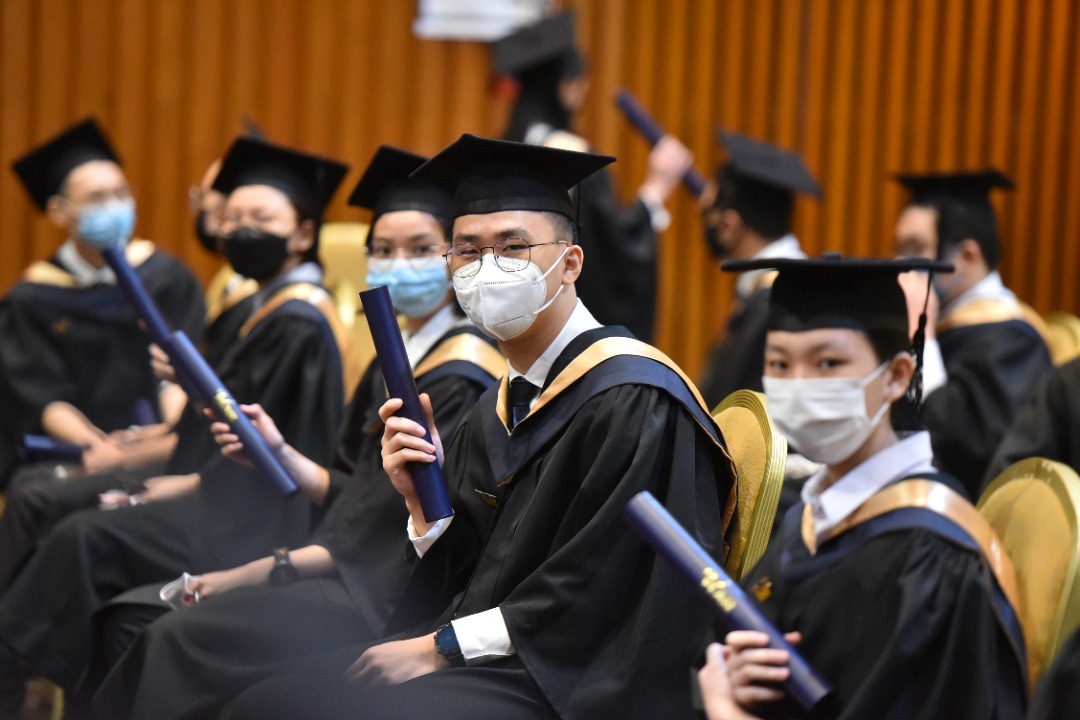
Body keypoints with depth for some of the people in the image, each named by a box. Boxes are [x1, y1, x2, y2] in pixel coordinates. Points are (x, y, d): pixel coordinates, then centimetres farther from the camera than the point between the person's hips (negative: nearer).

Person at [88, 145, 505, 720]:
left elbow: (397, 529, -18)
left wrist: (248, 575, -14)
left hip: (391, 594, -9)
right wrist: (277, 452, -3)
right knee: (142, 622, 0)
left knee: (187, 639, -18)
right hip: (355, 570, 9)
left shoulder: (462, 378, -14)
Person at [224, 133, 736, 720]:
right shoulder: (494, 414, 15)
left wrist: (443, 646, -12)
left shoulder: (636, 400, -12)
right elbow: (472, 578, 16)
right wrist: (423, 500, -2)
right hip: (481, 669, 8)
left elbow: (595, 599, -16)